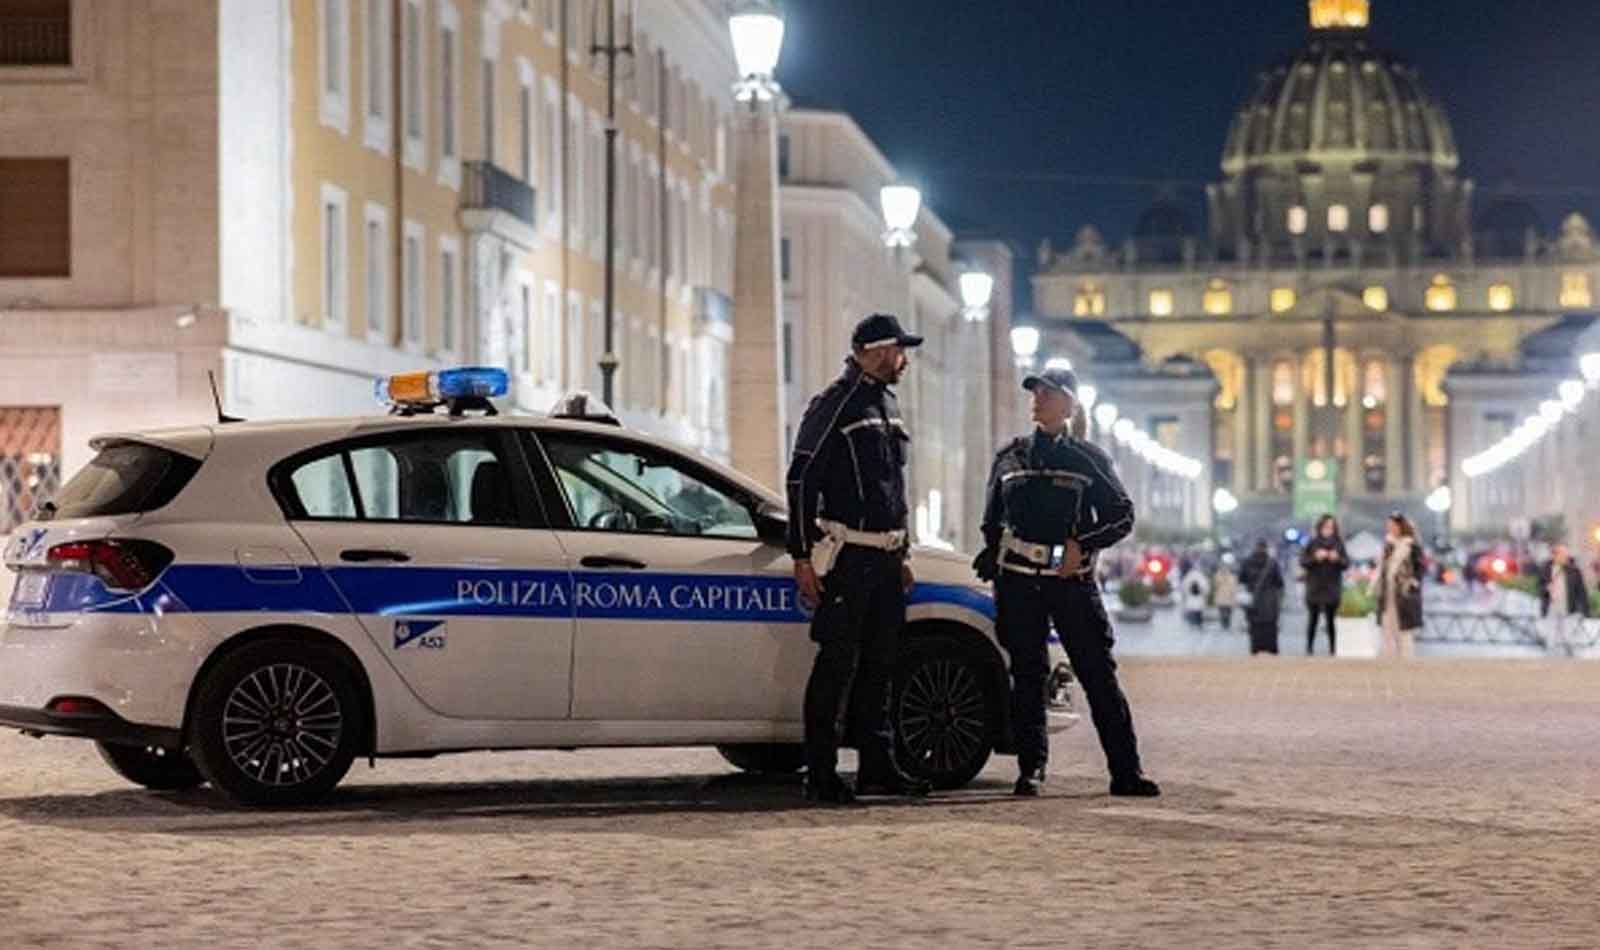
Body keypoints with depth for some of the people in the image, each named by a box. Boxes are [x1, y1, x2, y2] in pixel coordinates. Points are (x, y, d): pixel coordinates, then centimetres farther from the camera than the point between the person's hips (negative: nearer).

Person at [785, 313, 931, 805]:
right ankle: (821, 774, -7)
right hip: (847, 558, -8)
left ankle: (878, 768, 18)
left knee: (879, 665, 11)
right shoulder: (834, 405, -9)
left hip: (886, 558, 8)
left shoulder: (888, 406, 18)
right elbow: (801, 480, -11)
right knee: (838, 664, -9)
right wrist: (802, 556, -14)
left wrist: (902, 554, 23)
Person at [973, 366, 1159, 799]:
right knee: (1027, 675, 2)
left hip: (1072, 578, -2)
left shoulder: (1088, 458, 5)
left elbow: (1122, 516, 5)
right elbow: (993, 522, 21)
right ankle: (1031, 768, 7)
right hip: (1019, 582, 2)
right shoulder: (1010, 456, 13)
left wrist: (1083, 545, -8)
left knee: (1100, 674, -4)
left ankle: (1126, 771, -4)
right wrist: (990, 560, 10)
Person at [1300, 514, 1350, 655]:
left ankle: (1333, 649, 2)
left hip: (1332, 588, 0)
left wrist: (1337, 559, -15)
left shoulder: (1338, 544, 4)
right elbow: (1302, 561, -1)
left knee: (1331, 620, -1)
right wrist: (1315, 558, -16)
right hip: (1314, 587, 0)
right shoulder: (1313, 544, 1)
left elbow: (1347, 563, 4)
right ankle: (1309, 648, 5)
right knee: (1313, 619, 0)